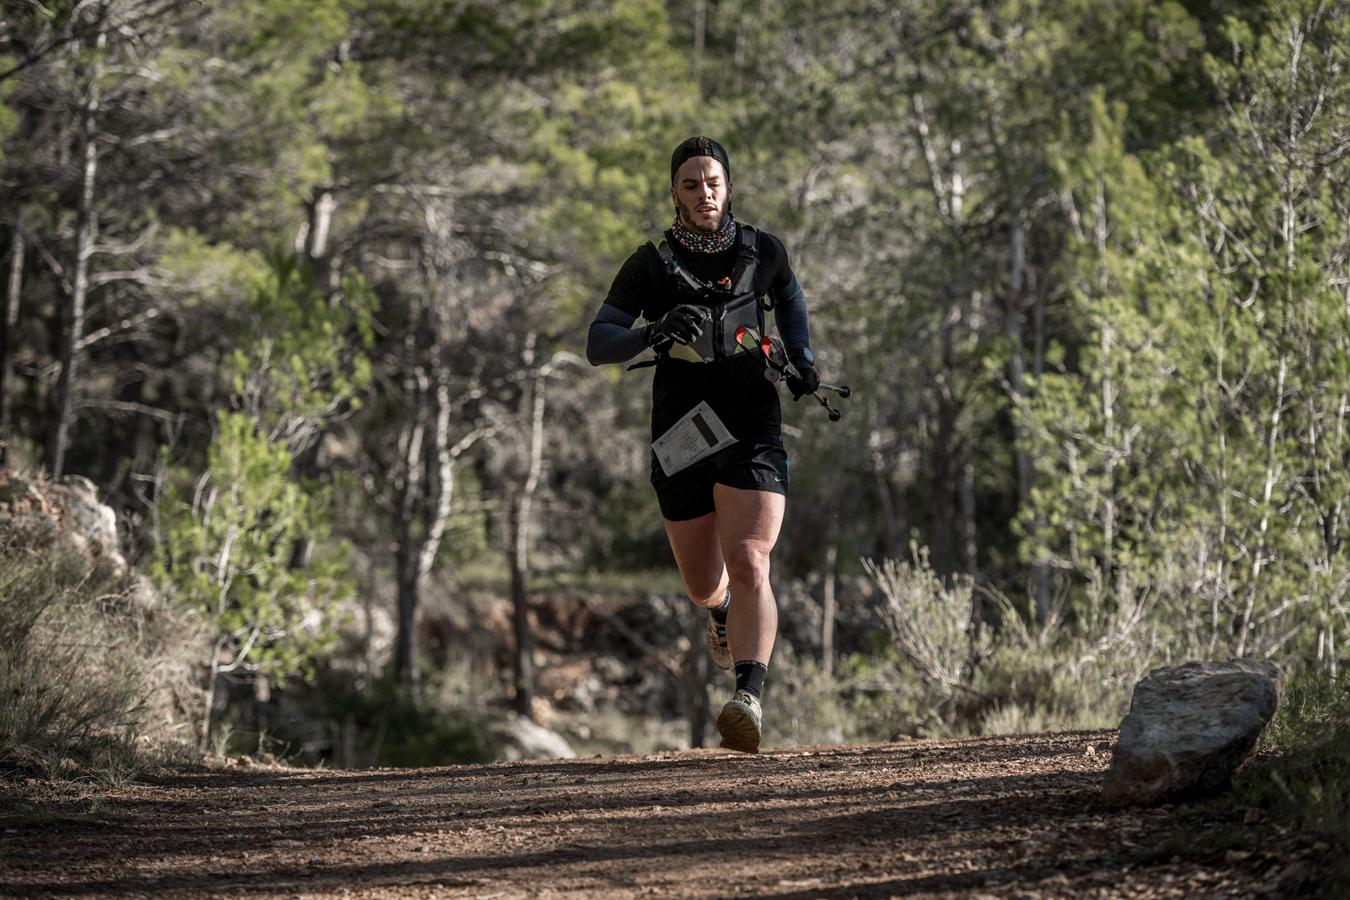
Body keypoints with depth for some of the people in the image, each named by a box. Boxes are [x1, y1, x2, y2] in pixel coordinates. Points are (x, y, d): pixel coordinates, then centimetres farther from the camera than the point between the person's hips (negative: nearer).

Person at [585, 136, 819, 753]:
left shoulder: (763, 252, 5)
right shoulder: (651, 265, 0)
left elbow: (789, 296, 28)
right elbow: (597, 345, -6)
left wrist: (801, 356, 10)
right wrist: (653, 333, -25)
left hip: (752, 433, -1)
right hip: (681, 440, 1)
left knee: (748, 566, -21)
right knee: (703, 585, 15)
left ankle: (750, 701, -33)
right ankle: (723, 614, 53)